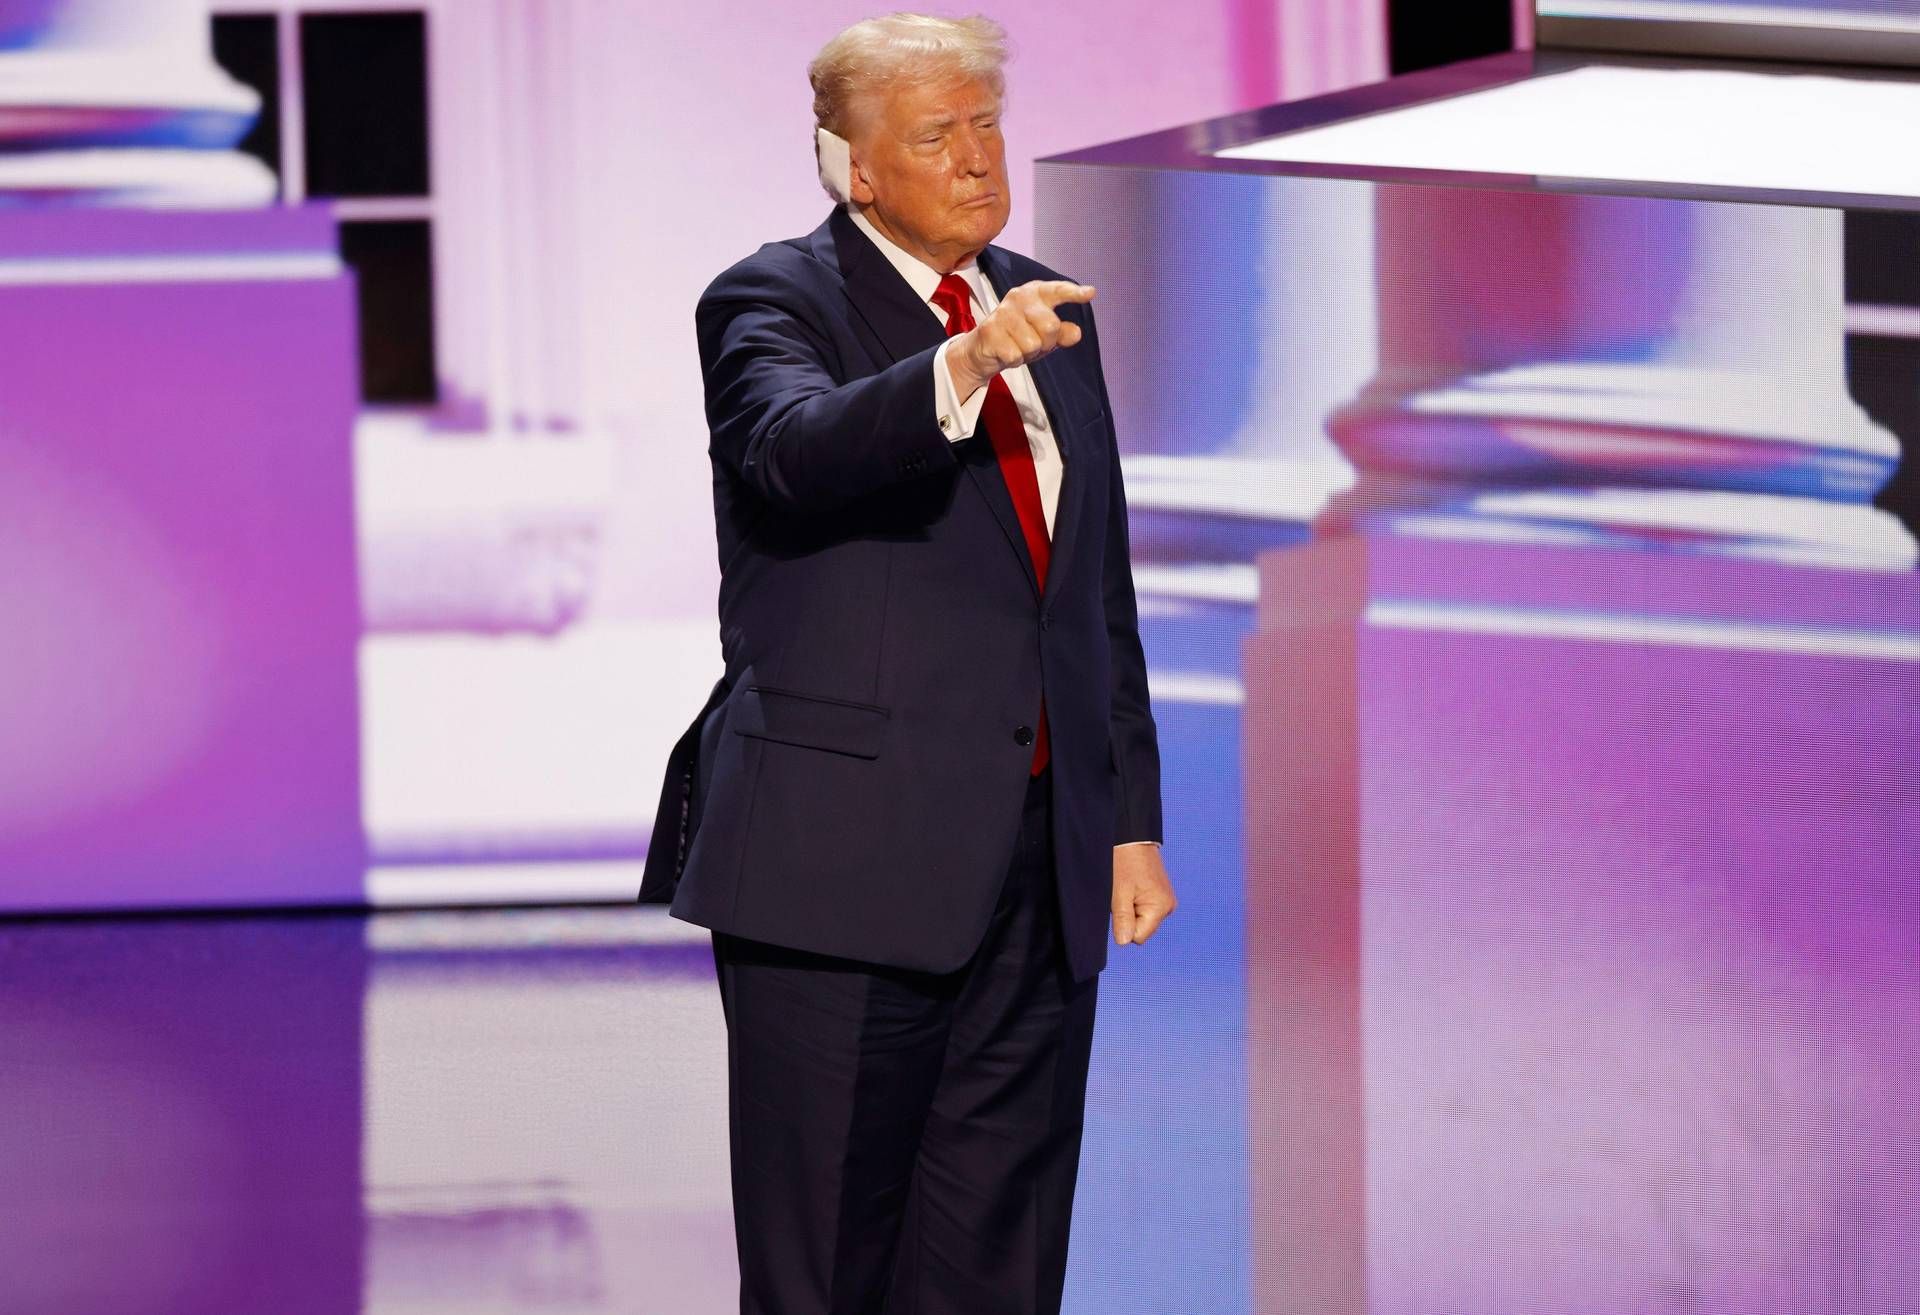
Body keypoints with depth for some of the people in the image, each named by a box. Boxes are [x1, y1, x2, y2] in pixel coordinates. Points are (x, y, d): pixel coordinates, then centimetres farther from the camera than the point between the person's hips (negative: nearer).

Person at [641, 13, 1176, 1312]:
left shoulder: (1050, 311, 16)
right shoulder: (772, 302, -3)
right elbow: (797, 450, -27)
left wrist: (1134, 817, 14)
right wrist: (961, 368, -43)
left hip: (1039, 865, 6)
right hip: (847, 862, -6)